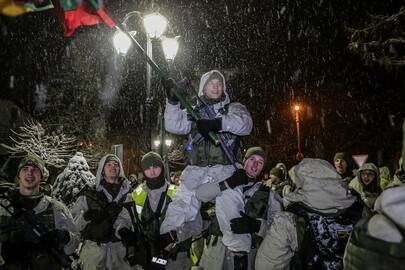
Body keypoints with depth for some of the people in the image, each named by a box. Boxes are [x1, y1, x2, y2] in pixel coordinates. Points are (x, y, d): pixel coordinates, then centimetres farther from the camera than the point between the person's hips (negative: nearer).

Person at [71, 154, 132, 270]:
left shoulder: (127, 193, 6)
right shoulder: (89, 194, 1)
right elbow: (73, 223, -3)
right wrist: (86, 216, -20)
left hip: (119, 249, 1)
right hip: (93, 248, -1)